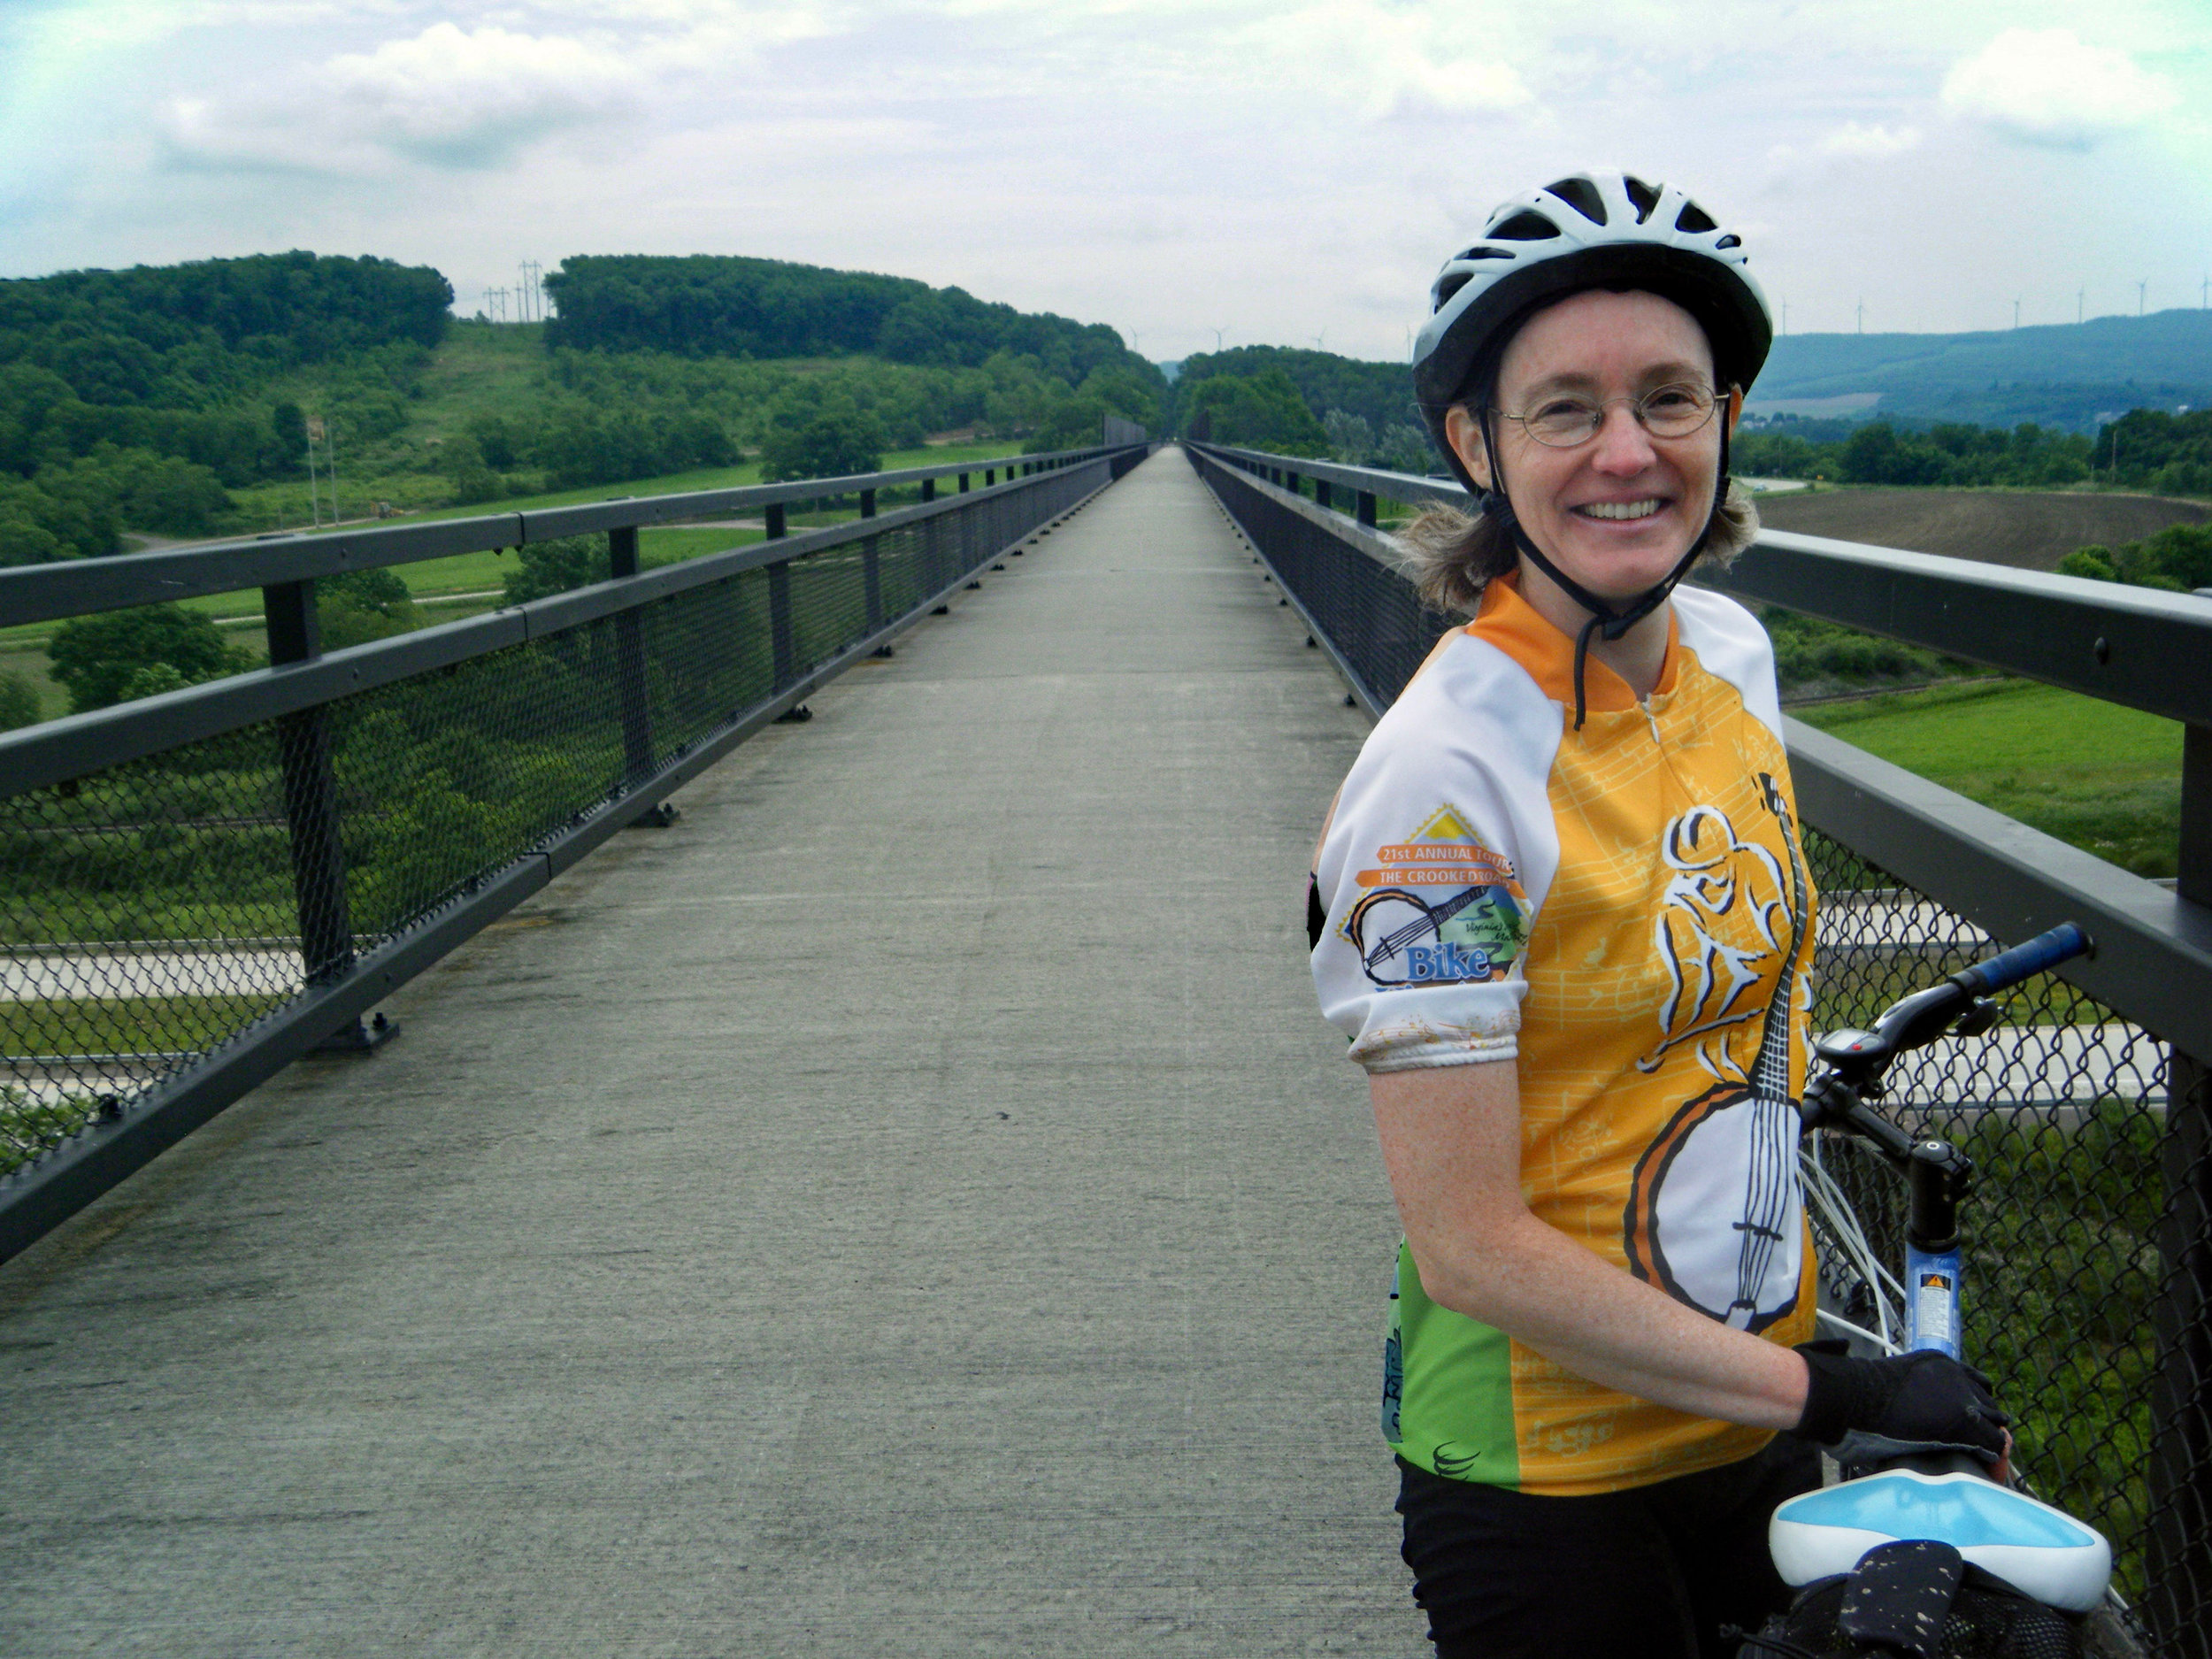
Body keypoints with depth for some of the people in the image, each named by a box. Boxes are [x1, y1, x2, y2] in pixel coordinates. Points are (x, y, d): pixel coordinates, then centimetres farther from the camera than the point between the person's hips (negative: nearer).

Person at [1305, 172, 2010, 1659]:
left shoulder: (1733, 650, -3)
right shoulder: (1445, 778, -26)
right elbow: (1472, 1247, -25)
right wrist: (1822, 1391, -19)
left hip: (1756, 1413, 7)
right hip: (1547, 1469, -6)